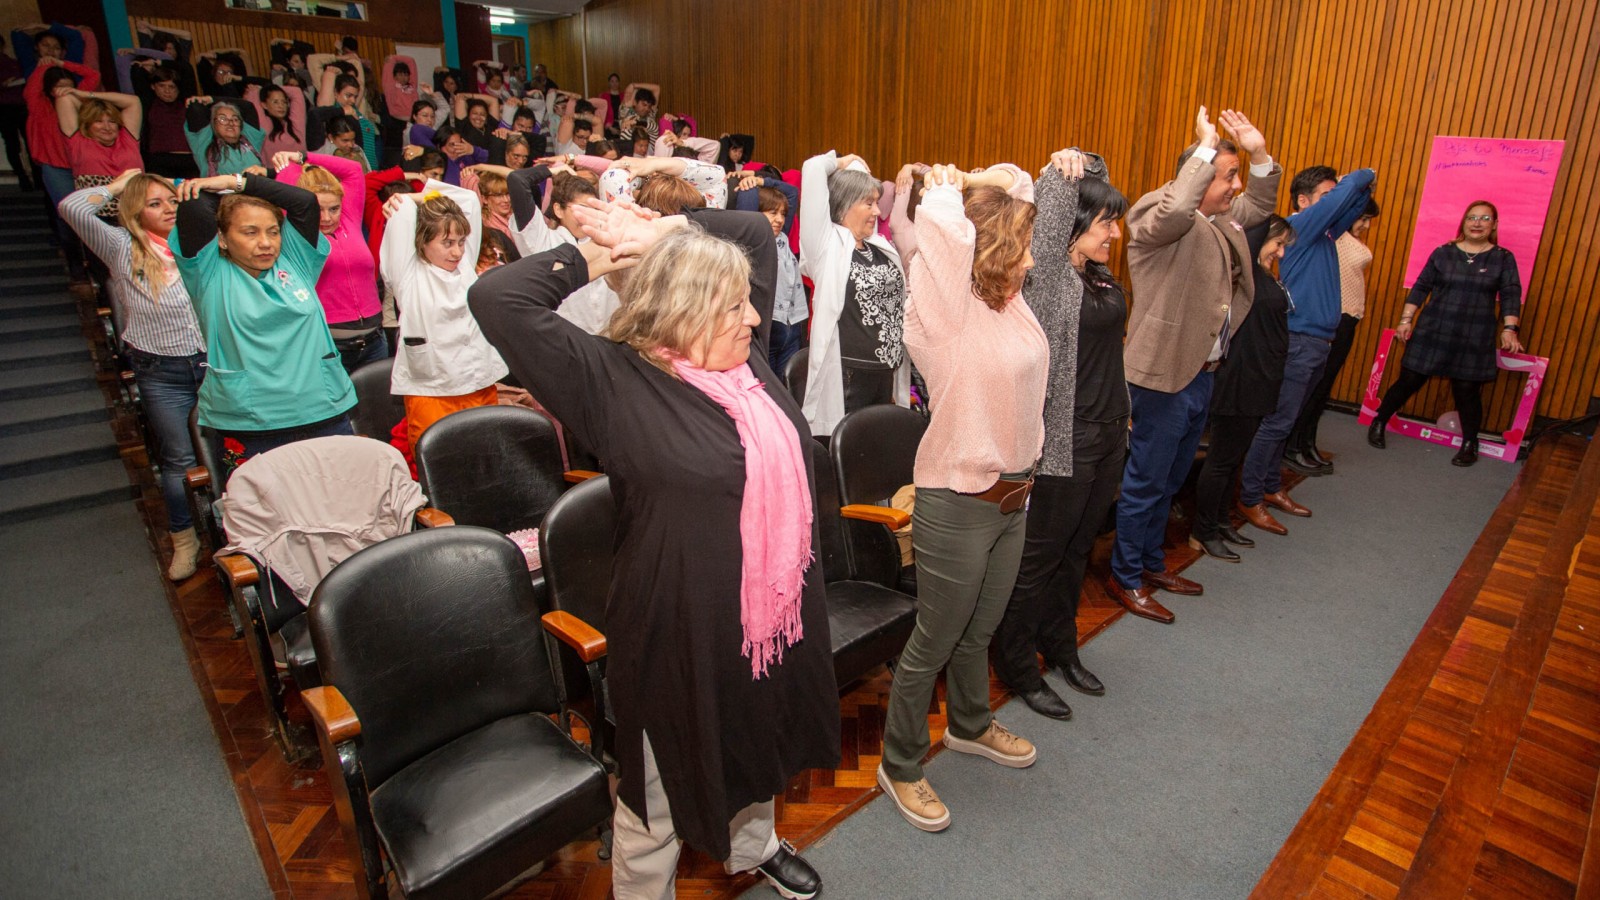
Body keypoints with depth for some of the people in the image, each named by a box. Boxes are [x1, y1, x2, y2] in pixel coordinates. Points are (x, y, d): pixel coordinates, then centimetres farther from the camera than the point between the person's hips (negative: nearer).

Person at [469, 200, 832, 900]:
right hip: (681, 633, -7)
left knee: (761, 747, 32)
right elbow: (499, 298, -29)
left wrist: (661, 233, -5)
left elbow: (754, 232, 8)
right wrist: (594, 257, -15)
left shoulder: (744, 355, -3)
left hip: (771, 614, 8)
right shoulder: (614, 383, -21)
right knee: (660, 798, 16)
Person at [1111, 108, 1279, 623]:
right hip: (1164, 375, -9)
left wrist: (1259, 153, 13)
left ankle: (1152, 563, 36)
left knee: (1170, 482, 20)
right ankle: (1125, 578, 17)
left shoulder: (1221, 218, 12)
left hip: (1202, 373, 9)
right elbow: (1175, 210, -38)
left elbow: (1261, 205, 29)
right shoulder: (1156, 217, -15)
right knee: (1146, 483, 2)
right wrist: (1207, 145, -26)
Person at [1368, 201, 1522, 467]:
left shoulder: (1503, 258, 5)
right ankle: (1378, 423, 19)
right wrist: (1406, 319, 0)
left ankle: (1469, 444, 19)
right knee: (1409, 381, 1)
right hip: (1432, 333, 0)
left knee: (1467, 392, 3)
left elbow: (1511, 296, 1)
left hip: (1474, 342, 0)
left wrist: (1509, 329, -9)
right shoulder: (1443, 253, 5)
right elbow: (1420, 287, 6)